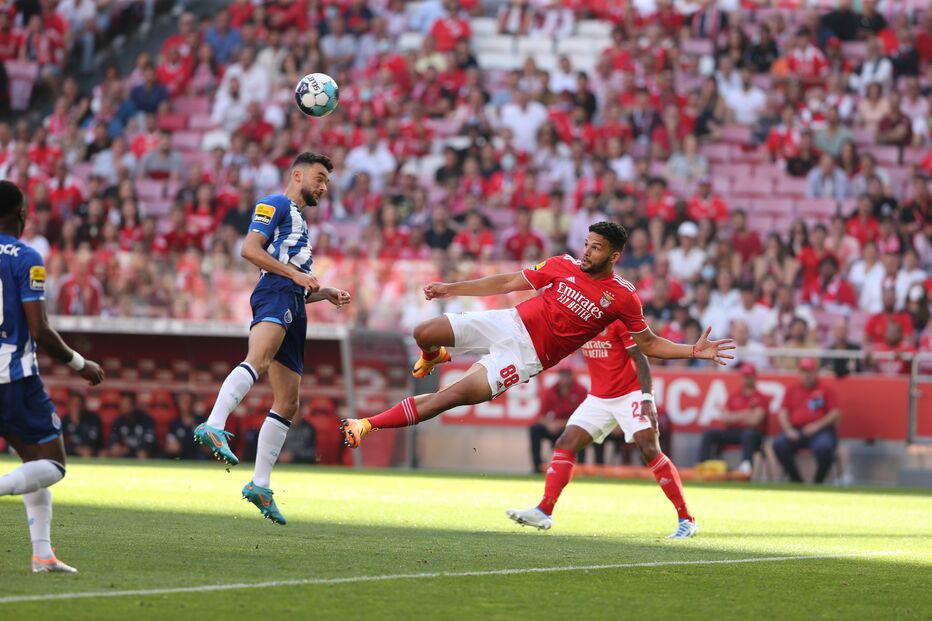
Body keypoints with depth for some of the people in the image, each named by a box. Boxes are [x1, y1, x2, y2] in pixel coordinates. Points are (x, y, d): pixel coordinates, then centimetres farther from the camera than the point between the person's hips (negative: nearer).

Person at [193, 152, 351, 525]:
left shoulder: (298, 222, 36)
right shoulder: (275, 205, 8)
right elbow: (250, 249, -8)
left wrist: (326, 295, 24)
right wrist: (295, 273, -13)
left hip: (292, 306, 10)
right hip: (274, 295, -10)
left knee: (287, 403, 6)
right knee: (259, 360, -36)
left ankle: (260, 486, 8)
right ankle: (213, 427, -55)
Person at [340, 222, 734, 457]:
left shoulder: (622, 298, -5)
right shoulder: (564, 267, 3)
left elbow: (648, 344, 4)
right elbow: (508, 283, 11)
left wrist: (692, 351, -12)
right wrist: (450, 288, 12)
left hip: (526, 356, -4)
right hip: (509, 323, 4)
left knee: (452, 397, -19)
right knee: (424, 334, -9)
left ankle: (368, 424, -13)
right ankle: (433, 357, 33)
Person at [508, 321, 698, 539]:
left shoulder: (619, 317, -16)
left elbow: (639, 358, -15)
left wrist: (647, 399, -21)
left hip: (631, 394, -7)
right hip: (599, 397, 7)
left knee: (650, 451, -15)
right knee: (565, 444, -4)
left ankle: (687, 520, -10)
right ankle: (544, 512, -4)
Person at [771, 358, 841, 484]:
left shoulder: (826, 391, 9)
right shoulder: (793, 390, 17)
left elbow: (836, 414, -1)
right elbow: (783, 412, 12)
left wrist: (818, 425, -14)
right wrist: (788, 429, -7)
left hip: (820, 431, -3)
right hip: (796, 430, 3)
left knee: (824, 447, -37)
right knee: (779, 444, -26)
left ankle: (819, 482, -12)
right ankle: (795, 479, -11)